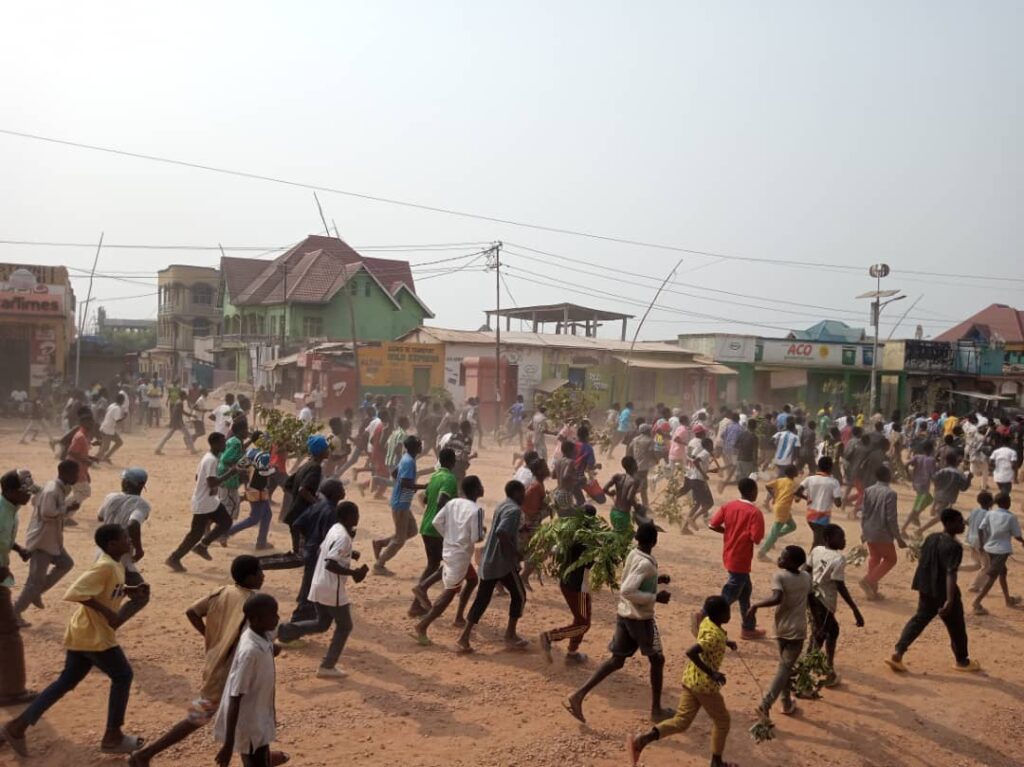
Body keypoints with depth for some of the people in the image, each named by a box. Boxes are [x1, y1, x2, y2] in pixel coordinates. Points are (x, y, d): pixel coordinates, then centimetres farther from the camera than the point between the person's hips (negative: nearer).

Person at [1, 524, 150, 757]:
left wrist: (130, 592, 6)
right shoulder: (105, 567, -22)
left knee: (67, 681, 18)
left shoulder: (114, 566, 8)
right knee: (122, 675, 4)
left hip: (83, 633, 10)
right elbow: (77, 592, -30)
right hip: (95, 636, -10)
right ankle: (112, 737, 12)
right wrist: (107, 612, -28)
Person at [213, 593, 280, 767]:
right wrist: (228, 745, -24)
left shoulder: (264, 640, -2)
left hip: (259, 723, 9)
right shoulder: (250, 651, -28)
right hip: (249, 728, -9)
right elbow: (235, 699, -26)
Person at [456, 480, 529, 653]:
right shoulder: (514, 510, -16)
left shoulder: (502, 506, 14)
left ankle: (464, 637, 4)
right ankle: (510, 636, 14)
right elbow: (502, 532, -30)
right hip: (504, 562, -9)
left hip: (488, 561, 9)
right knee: (519, 595, 9)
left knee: (482, 599, 10)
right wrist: (514, 552, -20)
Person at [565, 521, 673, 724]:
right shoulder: (646, 563, -22)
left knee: (616, 660, 12)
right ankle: (657, 711, 23)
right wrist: (655, 597, -24)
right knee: (657, 660, 12)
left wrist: (656, 580, 15)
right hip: (641, 618, -8)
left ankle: (578, 696, 3)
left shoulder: (632, 555, 4)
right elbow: (626, 591, -30)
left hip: (624, 614, 8)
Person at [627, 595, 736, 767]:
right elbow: (690, 652, -34)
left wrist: (726, 641, 15)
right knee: (722, 721, 15)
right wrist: (711, 673, -27)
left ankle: (641, 739, -7)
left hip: (690, 679, 8)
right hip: (705, 684, -8)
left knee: (681, 721, 8)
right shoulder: (715, 636, -22)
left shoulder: (706, 622, 5)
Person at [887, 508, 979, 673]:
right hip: (943, 592, -7)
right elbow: (950, 574, -28)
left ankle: (897, 655, 4)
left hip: (926, 589, 7)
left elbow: (921, 562, 14)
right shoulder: (954, 546, -20)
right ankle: (962, 661, 33)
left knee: (919, 619, 14)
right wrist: (950, 600, -33)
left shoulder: (931, 538, 5)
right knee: (956, 627, 14)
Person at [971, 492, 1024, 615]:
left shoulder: (990, 513, -1)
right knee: (992, 577, -6)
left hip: (990, 548, 6)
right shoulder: (1011, 517, -11)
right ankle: (977, 602, -14)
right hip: (1002, 550, -6)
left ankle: (1008, 599, 40)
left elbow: (981, 529, -4)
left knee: (1002, 572, 24)